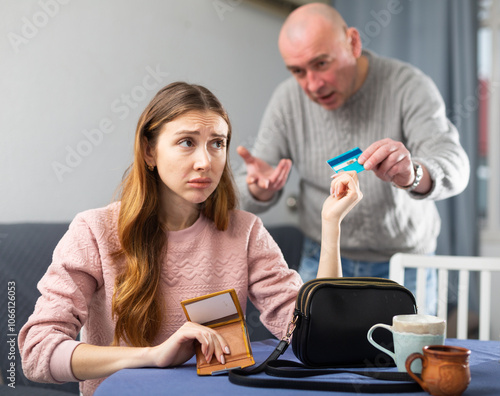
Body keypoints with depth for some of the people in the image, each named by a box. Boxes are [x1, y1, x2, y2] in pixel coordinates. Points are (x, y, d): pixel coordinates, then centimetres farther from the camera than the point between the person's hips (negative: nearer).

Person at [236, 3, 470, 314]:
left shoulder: (408, 86, -18)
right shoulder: (287, 100, -8)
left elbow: (453, 165, -32)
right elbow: (248, 200, -5)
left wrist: (412, 174, -56)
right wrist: (260, 188, -30)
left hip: (404, 266, -2)